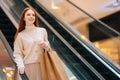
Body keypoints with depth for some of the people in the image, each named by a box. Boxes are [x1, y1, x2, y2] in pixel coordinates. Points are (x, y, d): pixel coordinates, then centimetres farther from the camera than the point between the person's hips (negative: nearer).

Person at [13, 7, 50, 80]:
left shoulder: (42, 31, 8)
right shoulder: (20, 35, 0)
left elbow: (48, 47, 17)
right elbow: (18, 53, -4)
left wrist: (45, 45, -5)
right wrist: (21, 65, -19)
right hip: (30, 65, -3)